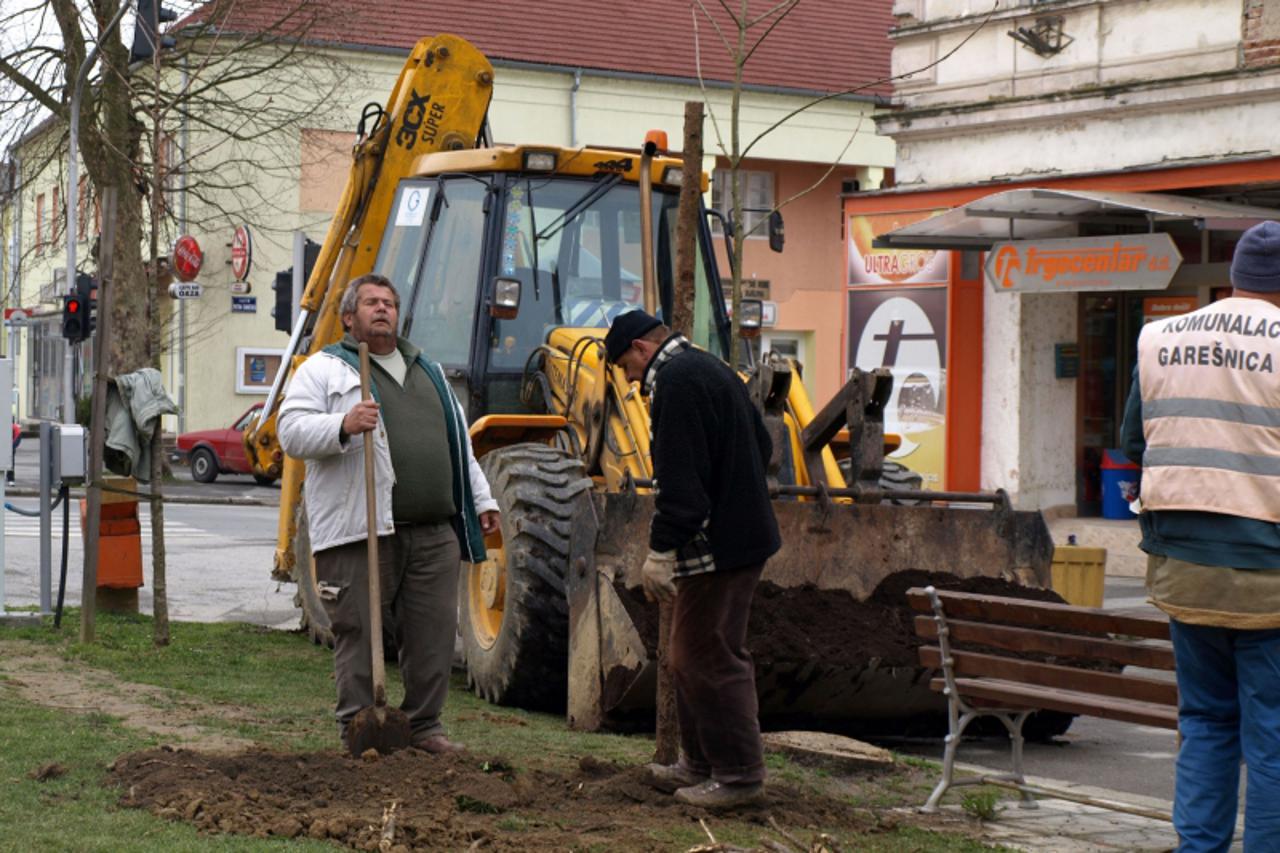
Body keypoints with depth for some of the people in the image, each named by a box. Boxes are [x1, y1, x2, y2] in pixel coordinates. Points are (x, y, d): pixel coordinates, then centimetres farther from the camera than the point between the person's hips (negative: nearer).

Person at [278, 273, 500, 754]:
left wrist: (481, 501, 23)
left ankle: (424, 725, 18)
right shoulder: (324, 370, 5)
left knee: (433, 633, 6)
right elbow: (292, 432, -7)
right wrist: (343, 426, -24)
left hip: (434, 533, 5)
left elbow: (458, 443, 28)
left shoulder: (428, 372, 24)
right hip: (360, 533, -5)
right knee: (360, 634, -3)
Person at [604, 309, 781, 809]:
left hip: (715, 544, -11)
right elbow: (761, 446, 24)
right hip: (742, 533, 11)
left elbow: (680, 478, -22)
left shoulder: (676, 380, -15)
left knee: (707, 658, -5)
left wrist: (661, 550, -21)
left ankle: (739, 775, 0)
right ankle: (700, 765, 26)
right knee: (693, 656, 18)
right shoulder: (707, 369, 17)